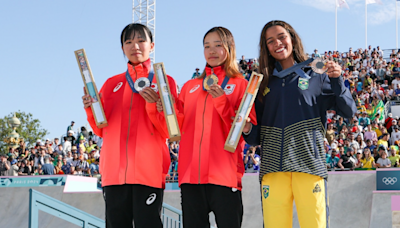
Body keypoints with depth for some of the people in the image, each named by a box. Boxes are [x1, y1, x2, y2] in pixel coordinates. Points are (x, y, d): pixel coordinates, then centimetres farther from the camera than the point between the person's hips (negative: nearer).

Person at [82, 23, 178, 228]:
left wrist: (153, 104, -15)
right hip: (115, 170, 4)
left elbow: (169, 131, 0)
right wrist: (92, 110, -4)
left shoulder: (165, 82, 8)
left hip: (149, 170, -3)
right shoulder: (112, 84, 17)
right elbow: (101, 130, 14)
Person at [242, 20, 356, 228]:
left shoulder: (315, 75, 12)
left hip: (308, 163, -2)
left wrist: (336, 80, -7)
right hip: (273, 168, 3)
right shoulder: (265, 82, 19)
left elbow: (348, 111, 6)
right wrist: (248, 130, -2)